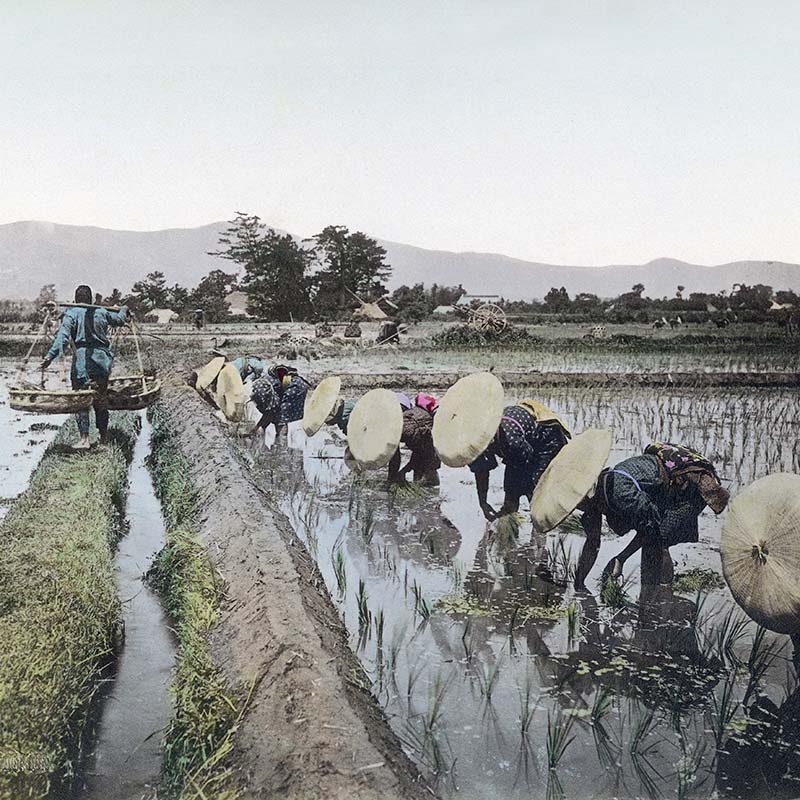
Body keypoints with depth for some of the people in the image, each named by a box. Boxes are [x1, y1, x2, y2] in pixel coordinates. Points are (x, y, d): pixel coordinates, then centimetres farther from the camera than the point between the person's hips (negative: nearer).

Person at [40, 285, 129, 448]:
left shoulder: (71, 313, 0)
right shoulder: (102, 312, 11)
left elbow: (63, 335, -14)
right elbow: (119, 320, 30)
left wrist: (50, 355, -20)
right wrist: (123, 311, 53)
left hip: (82, 359, -4)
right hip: (103, 358, 4)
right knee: (100, 398, 14)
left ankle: (84, 438, -11)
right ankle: (104, 436, 21)